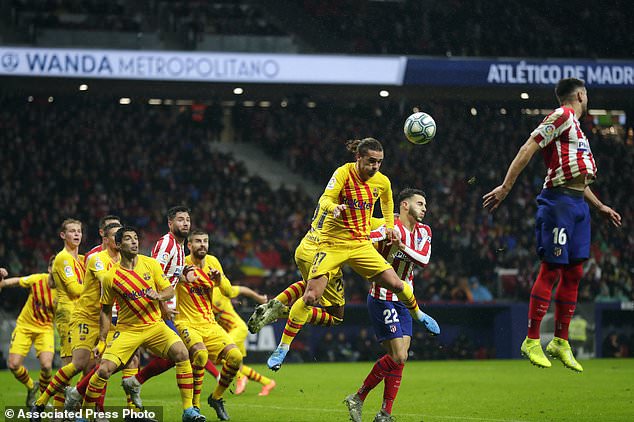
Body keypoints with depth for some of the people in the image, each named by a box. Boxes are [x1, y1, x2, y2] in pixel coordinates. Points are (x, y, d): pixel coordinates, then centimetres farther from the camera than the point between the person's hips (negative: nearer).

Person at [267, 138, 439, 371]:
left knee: (395, 284, -7)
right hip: (332, 244, -4)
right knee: (310, 296, -15)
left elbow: (387, 201, 24)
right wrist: (334, 207, -48)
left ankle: (418, 314, 27)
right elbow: (325, 199, -27)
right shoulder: (343, 173, -14)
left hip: (361, 244, 4)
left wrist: (389, 226, 18)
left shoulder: (382, 181, 0)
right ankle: (282, 348, -5)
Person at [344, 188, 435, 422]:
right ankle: (358, 398, 3)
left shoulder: (424, 232, 8)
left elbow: (424, 259, -9)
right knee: (397, 357, -12)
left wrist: (403, 247, -23)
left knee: (401, 357, 2)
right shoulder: (390, 228, -14)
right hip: (382, 300, -8)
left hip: (403, 301, 8)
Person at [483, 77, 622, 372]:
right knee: (551, 270, -9)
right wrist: (505, 188, -19)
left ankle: (561, 343, 14)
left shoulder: (576, 126, 23)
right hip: (559, 201, -9)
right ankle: (532, 342, -5)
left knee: (574, 272, 8)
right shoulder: (562, 115, -6)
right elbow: (528, 149, -13)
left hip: (578, 204, 9)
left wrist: (601, 207, 32)